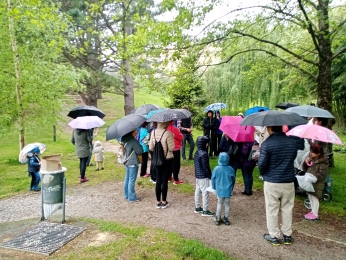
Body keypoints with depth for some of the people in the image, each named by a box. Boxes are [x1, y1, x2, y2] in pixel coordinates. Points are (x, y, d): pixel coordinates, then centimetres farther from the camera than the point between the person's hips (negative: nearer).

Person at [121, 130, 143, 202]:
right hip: (133, 163, -9)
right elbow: (140, 151, -15)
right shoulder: (133, 140, -19)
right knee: (131, 181, -1)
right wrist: (140, 145, 2)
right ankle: (132, 197, 7)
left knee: (127, 179, 15)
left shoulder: (125, 139, 7)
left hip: (127, 162, 9)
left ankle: (126, 195, 26)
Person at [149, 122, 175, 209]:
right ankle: (164, 202, 19)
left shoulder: (153, 132, -3)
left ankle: (158, 202, 23)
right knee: (165, 181, 7)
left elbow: (151, 148, 2)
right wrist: (172, 139, -1)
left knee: (158, 180, 13)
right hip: (167, 159, -4)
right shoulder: (168, 133, -19)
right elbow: (171, 148, -15)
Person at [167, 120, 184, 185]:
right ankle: (176, 180, 6)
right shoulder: (174, 129, -21)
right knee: (176, 164, 2)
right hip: (175, 149, -6)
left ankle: (169, 177, 27)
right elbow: (181, 138, -12)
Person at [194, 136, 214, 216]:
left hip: (197, 175, 9)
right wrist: (210, 176, -11)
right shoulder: (204, 154, -22)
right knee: (205, 192, 0)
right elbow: (206, 167, -20)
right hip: (204, 177, -9)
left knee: (197, 190, 17)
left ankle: (197, 207, 29)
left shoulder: (197, 152, 6)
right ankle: (205, 211, 9)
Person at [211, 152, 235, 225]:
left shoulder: (216, 169, -14)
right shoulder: (231, 169, -9)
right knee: (227, 204, 15)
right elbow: (233, 180, 2)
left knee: (219, 204, 15)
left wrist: (214, 187, 13)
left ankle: (218, 219, 23)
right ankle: (226, 219, 26)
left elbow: (213, 179, -4)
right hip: (228, 191, 1)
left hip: (220, 190, -1)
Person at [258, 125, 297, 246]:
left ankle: (274, 236, 20)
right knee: (287, 209, 17)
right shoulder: (292, 142, 0)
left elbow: (262, 164, -17)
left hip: (272, 182, -4)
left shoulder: (267, 143, -16)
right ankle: (287, 235, 29)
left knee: (272, 210, 10)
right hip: (289, 181, 5)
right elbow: (293, 158, 10)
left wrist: (263, 174, 4)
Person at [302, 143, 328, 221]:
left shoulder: (323, 162, -15)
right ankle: (313, 211, 32)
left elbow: (322, 174, -20)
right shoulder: (311, 159, 7)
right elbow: (305, 169, 13)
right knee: (310, 197, 16)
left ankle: (315, 215, 12)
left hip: (317, 184, -8)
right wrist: (305, 163, -6)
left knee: (315, 198, 0)